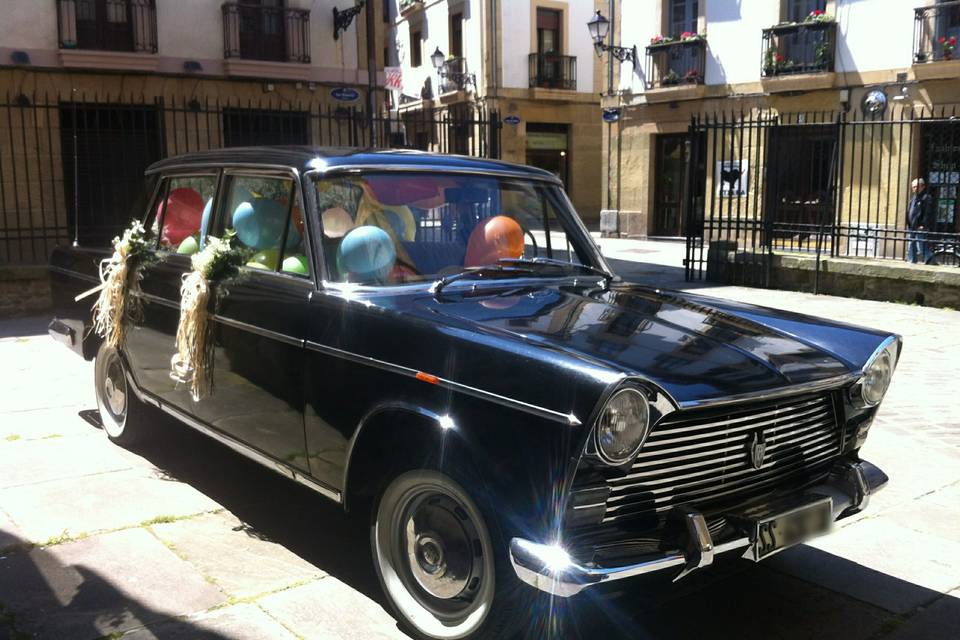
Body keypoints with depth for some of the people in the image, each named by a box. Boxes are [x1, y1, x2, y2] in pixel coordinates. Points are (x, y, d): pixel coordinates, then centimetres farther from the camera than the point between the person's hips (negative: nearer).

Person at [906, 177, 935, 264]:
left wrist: (923, 225, -20)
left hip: (920, 228, -9)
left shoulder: (927, 198, -7)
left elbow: (928, 214, -15)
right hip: (911, 228, 9)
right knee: (910, 249, 12)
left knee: (921, 249, -11)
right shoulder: (913, 198, 19)